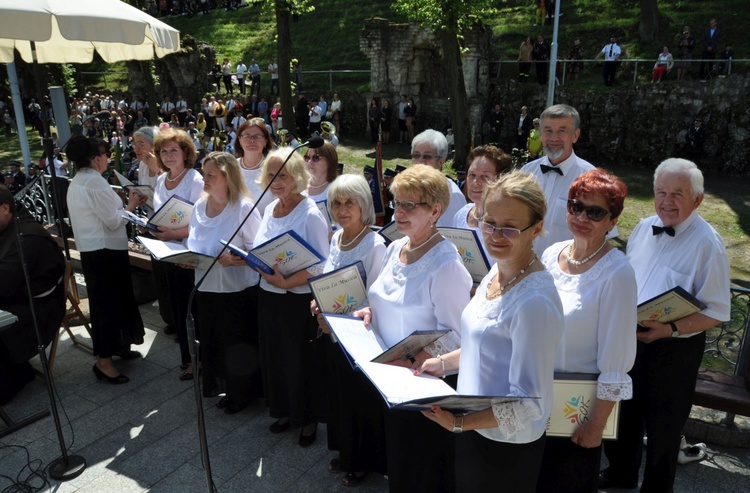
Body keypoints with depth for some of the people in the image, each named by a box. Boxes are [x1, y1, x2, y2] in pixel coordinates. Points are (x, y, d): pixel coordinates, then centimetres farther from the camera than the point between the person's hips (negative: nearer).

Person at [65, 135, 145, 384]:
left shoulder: (77, 181, 14)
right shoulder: (94, 181, -18)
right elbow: (114, 221, -18)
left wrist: (123, 206, 9)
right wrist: (131, 205, -5)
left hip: (92, 249, 10)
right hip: (106, 250, -10)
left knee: (107, 300, 19)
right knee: (110, 301, -4)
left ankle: (116, 345, 33)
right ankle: (104, 360, 2)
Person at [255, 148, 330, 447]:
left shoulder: (311, 214, -15)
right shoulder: (270, 209, 7)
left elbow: (321, 265, -19)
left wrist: (287, 282, -26)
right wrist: (267, 273, -2)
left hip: (300, 301, -7)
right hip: (269, 297, 7)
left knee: (303, 362, 8)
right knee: (275, 358, 18)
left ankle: (309, 419, 29)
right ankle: (286, 411, 39)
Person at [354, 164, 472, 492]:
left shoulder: (446, 265, -22)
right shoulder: (395, 248, 3)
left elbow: (452, 334, -21)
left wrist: (412, 362, -33)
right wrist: (369, 311, -3)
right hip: (388, 375, 8)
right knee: (396, 456, 26)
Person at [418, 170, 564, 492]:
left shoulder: (535, 300, -28)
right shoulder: (497, 272, 0)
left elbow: (529, 402, -24)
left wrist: (459, 423, -27)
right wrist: (445, 362, 6)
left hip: (506, 445, -8)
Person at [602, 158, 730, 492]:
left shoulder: (708, 244, -16)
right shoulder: (643, 228, 1)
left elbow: (716, 311, -16)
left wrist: (671, 329, -27)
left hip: (673, 349, -6)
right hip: (626, 339, 6)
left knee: (662, 427, 13)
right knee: (623, 414, 23)